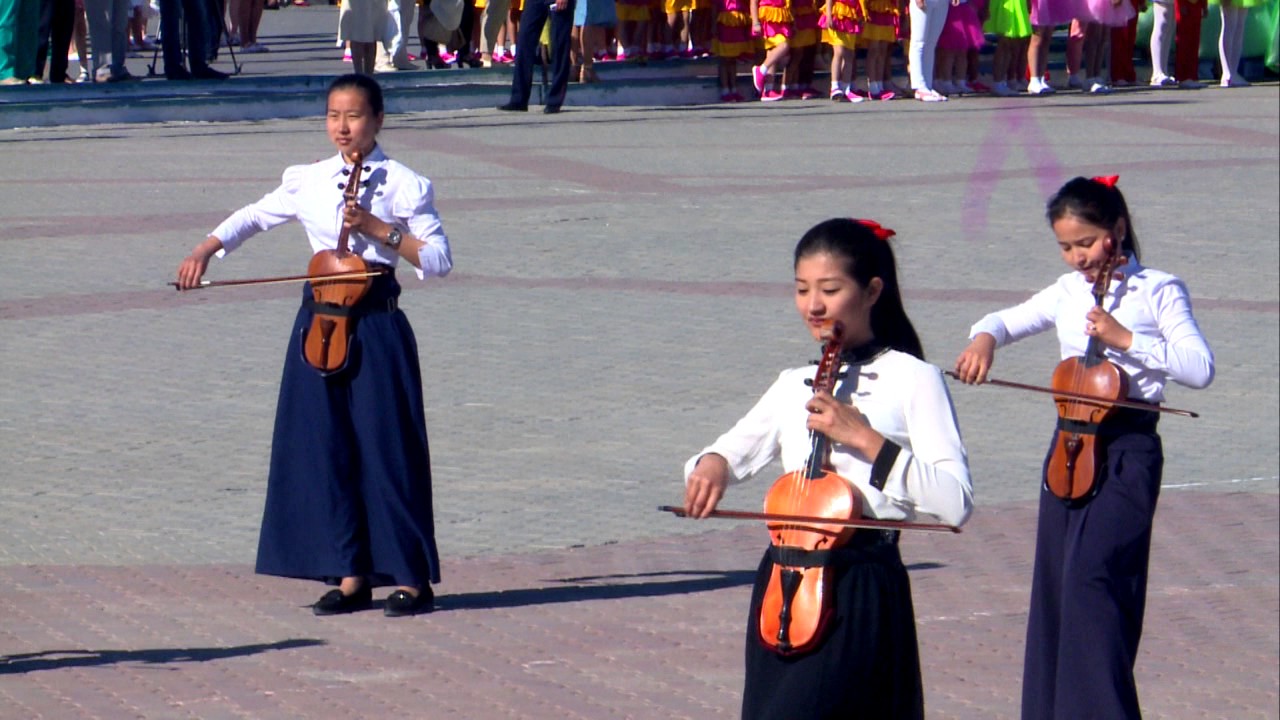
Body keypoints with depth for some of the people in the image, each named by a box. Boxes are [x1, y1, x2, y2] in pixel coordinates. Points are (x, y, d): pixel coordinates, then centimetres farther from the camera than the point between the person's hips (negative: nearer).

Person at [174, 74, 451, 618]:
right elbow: (253, 217, 20)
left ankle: (411, 577, 3)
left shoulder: (404, 185, -2)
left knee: (386, 445, -4)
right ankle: (351, 576, 10)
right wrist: (205, 251, 5)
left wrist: (381, 230, -15)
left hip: (377, 324, -4)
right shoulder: (307, 182, 9)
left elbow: (438, 260, -5)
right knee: (325, 446, 3)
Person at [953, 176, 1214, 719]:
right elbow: (1005, 321, 18)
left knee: (1092, 575, -19)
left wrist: (1126, 339, -19)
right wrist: (985, 338, -6)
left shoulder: (1158, 291, -4)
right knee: (1056, 584, 7)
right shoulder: (1067, 293, 10)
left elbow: (1200, 368, -13)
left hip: (1127, 449, -6)